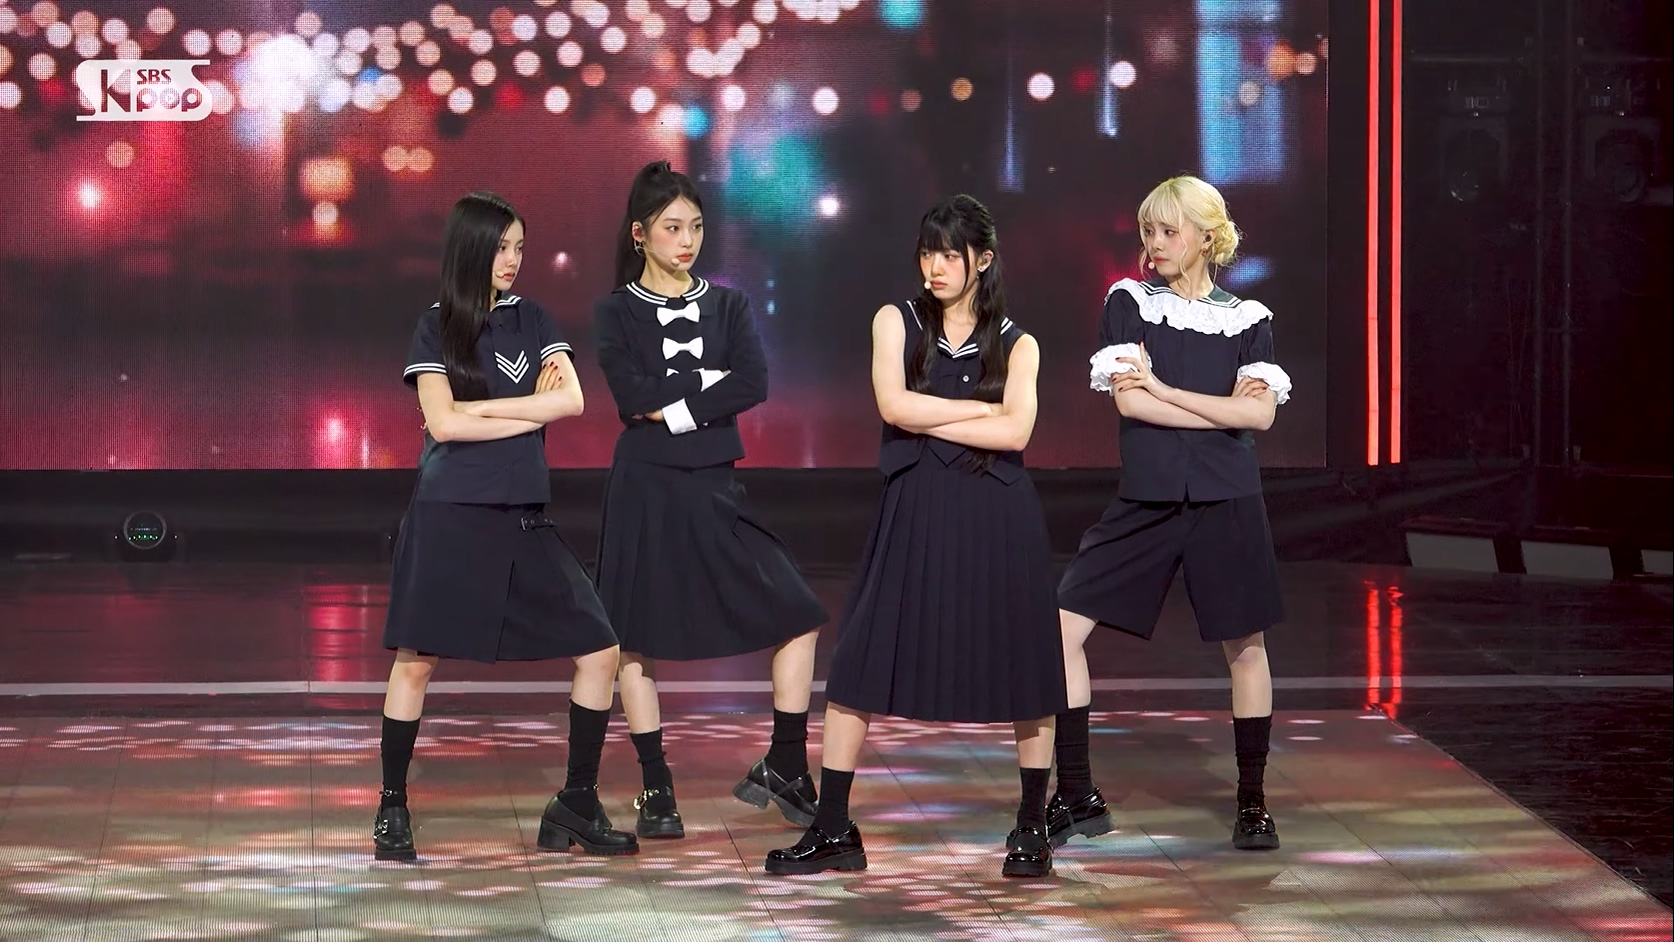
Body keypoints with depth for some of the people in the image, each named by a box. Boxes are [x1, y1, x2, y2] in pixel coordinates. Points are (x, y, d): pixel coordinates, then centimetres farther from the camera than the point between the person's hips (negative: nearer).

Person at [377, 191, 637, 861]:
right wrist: (531, 412, -5)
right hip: (451, 514, -4)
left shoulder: (531, 320, 12)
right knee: (416, 658, -5)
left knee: (599, 652, 0)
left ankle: (577, 801, 10)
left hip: (523, 518, 4)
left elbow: (572, 399, -3)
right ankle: (392, 808, 8)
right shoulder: (436, 328, 2)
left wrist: (482, 407, -7)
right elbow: (442, 423, -9)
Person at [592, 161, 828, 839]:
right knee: (636, 639, -2)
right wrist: (708, 380, -9)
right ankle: (656, 789, 10)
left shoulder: (727, 305, 10)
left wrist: (673, 407, -12)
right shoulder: (617, 311, 3)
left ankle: (785, 768, 7)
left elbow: (754, 384, -7)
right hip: (644, 488, -3)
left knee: (798, 618, -5)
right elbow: (632, 394, -13)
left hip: (714, 487, 3)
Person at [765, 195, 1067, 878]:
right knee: (859, 664, -3)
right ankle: (832, 831, 3)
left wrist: (927, 421, -9)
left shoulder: (1016, 344, 7)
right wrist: (983, 409, -5)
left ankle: (1032, 829, 15)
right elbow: (893, 405, -9)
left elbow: (1015, 432, -9)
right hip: (916, 512, 0)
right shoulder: (897, 322, 8)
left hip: (997, 514, 0)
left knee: (1021, 668, 2)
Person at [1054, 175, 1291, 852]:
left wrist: (1164, 389, -10)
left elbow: (1260, 414, -7)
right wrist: (1224, 410, -6)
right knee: (1062, 628, -7)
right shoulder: (1129, 302, 5)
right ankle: (1077, 798, 2)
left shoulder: (1247, 319, 6)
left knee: (1245, 645, 3)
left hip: (1226, 503, 0)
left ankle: (1252, 803, 17)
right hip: (1145, 501, 0)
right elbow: (1129, 401, -7)